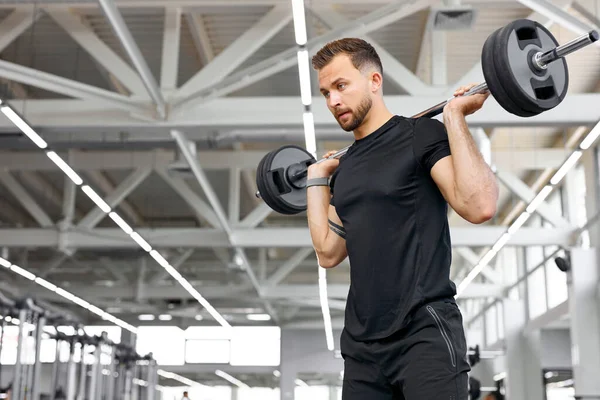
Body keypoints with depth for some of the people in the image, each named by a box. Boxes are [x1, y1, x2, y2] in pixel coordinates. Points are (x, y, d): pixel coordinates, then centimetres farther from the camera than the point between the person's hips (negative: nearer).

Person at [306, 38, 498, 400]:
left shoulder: (421, 135, -6)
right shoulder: (345, 167, 15)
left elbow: (479, 206, -19)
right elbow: (328, 253, 17)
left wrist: (455, 116, -16)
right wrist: (317, 179, 19)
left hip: (424, 333, -7)